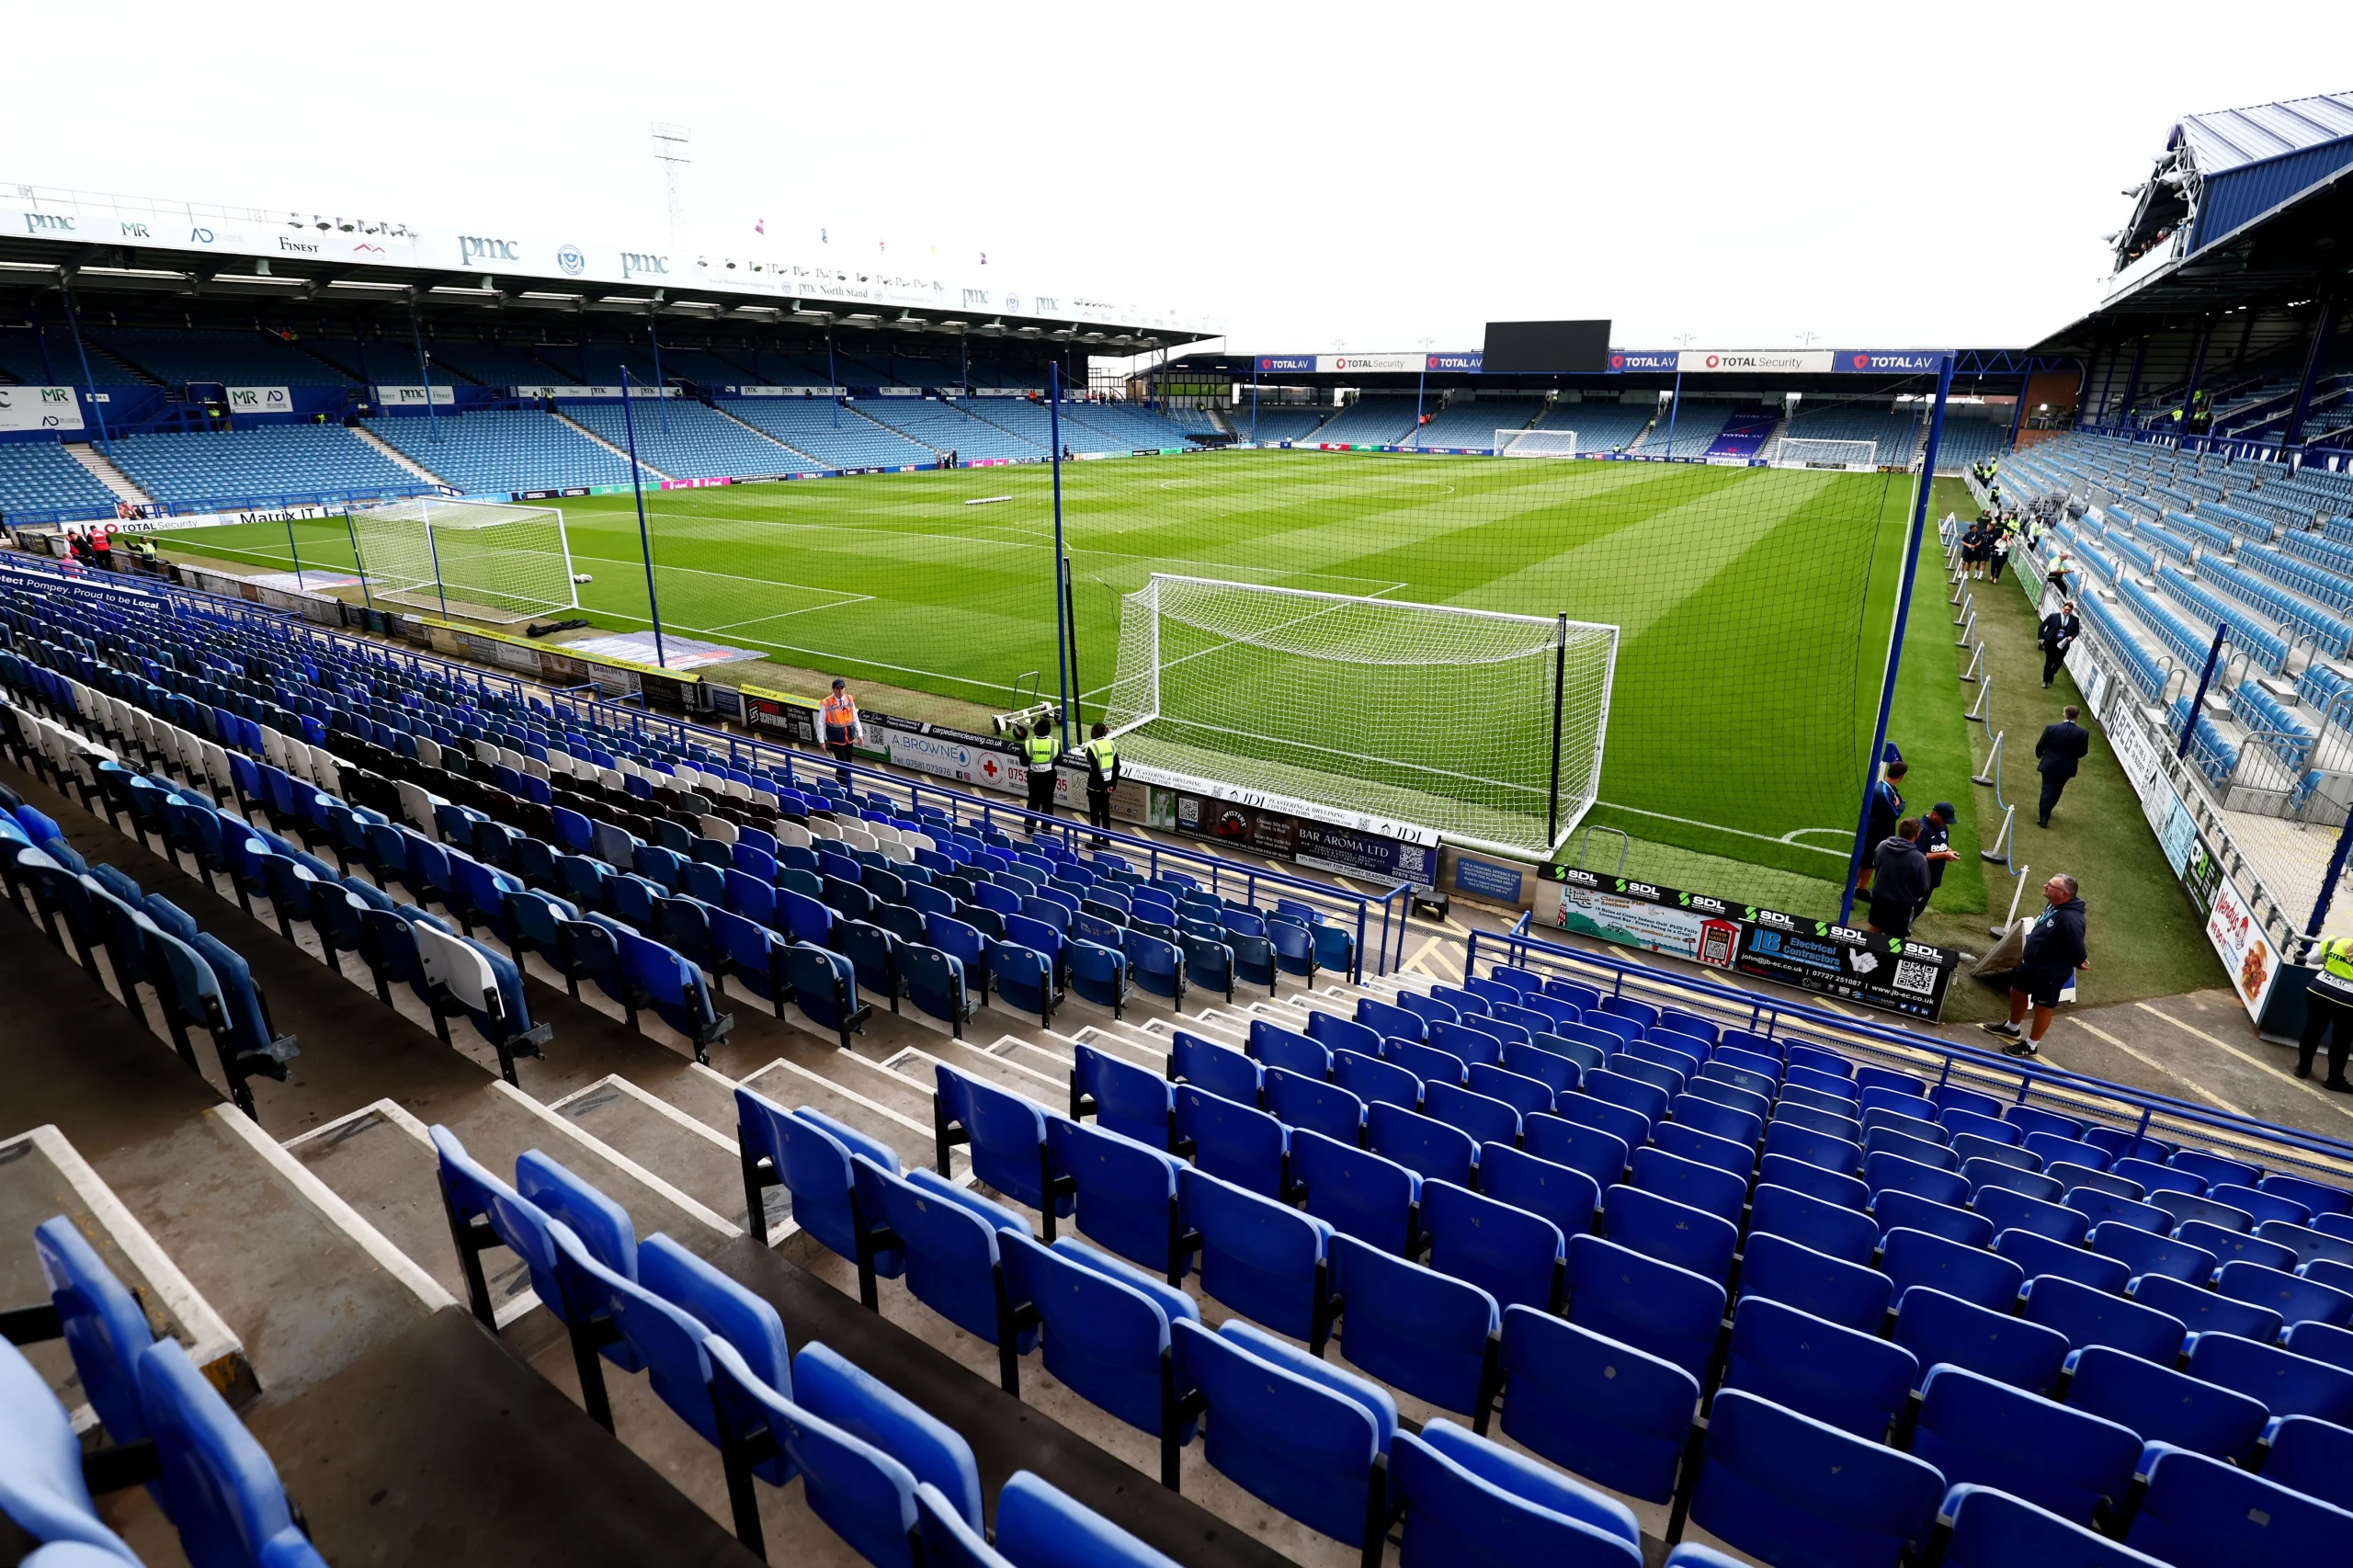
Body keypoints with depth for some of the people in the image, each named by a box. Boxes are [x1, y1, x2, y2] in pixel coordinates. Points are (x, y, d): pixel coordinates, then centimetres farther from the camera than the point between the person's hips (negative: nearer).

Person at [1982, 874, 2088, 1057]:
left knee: (2043, 1007, 8)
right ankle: (2011, 1028, 46)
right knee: (2017, 991, 24)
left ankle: (2031, 1046, 24)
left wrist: (2079, 963, -5)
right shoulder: (2052, 905, -3)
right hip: (2032, 963, 9)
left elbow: (2076, 948, -24)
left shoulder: (2070, 919, -33)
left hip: (2051, 971, -9)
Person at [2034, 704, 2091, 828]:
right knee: (2056, 791, 20)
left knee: (2047, 790, 7)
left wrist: (2039, 755, 14)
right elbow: (2083, 752, -3)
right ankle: (2045, 812, 35)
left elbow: (2040, 745, -7)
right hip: (2067, 767, 2)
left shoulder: (2051, 728, -18)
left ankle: (2043, 818, 3)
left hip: (2050, 765, -2)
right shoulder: (2083, 733, -14)